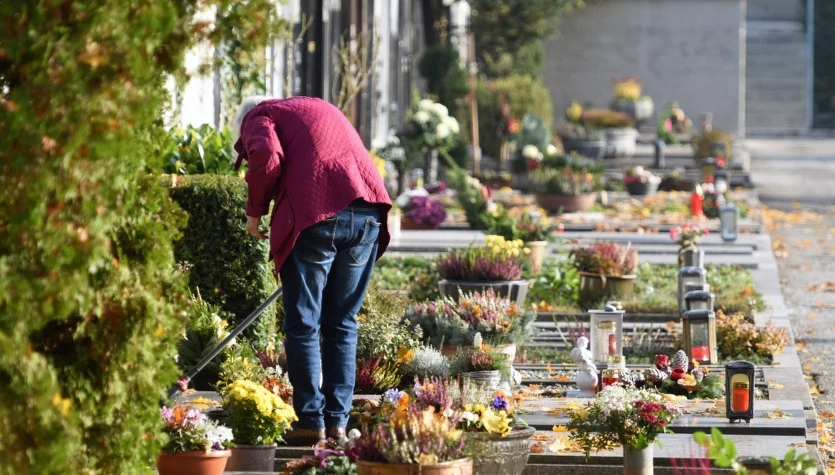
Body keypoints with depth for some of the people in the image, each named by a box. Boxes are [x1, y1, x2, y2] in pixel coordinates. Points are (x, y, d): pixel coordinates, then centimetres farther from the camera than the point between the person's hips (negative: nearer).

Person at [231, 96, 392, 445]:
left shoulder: (258, 116, 14)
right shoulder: (322, 110, 35)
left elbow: (266, 158, -8)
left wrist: (255, 211, 5)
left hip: (314, 214, -6)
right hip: (368, 212, 6)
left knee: (303, 324, 2)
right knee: (342, 323, 13)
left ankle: (311, 421, 0)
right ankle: (338, 420, 11)